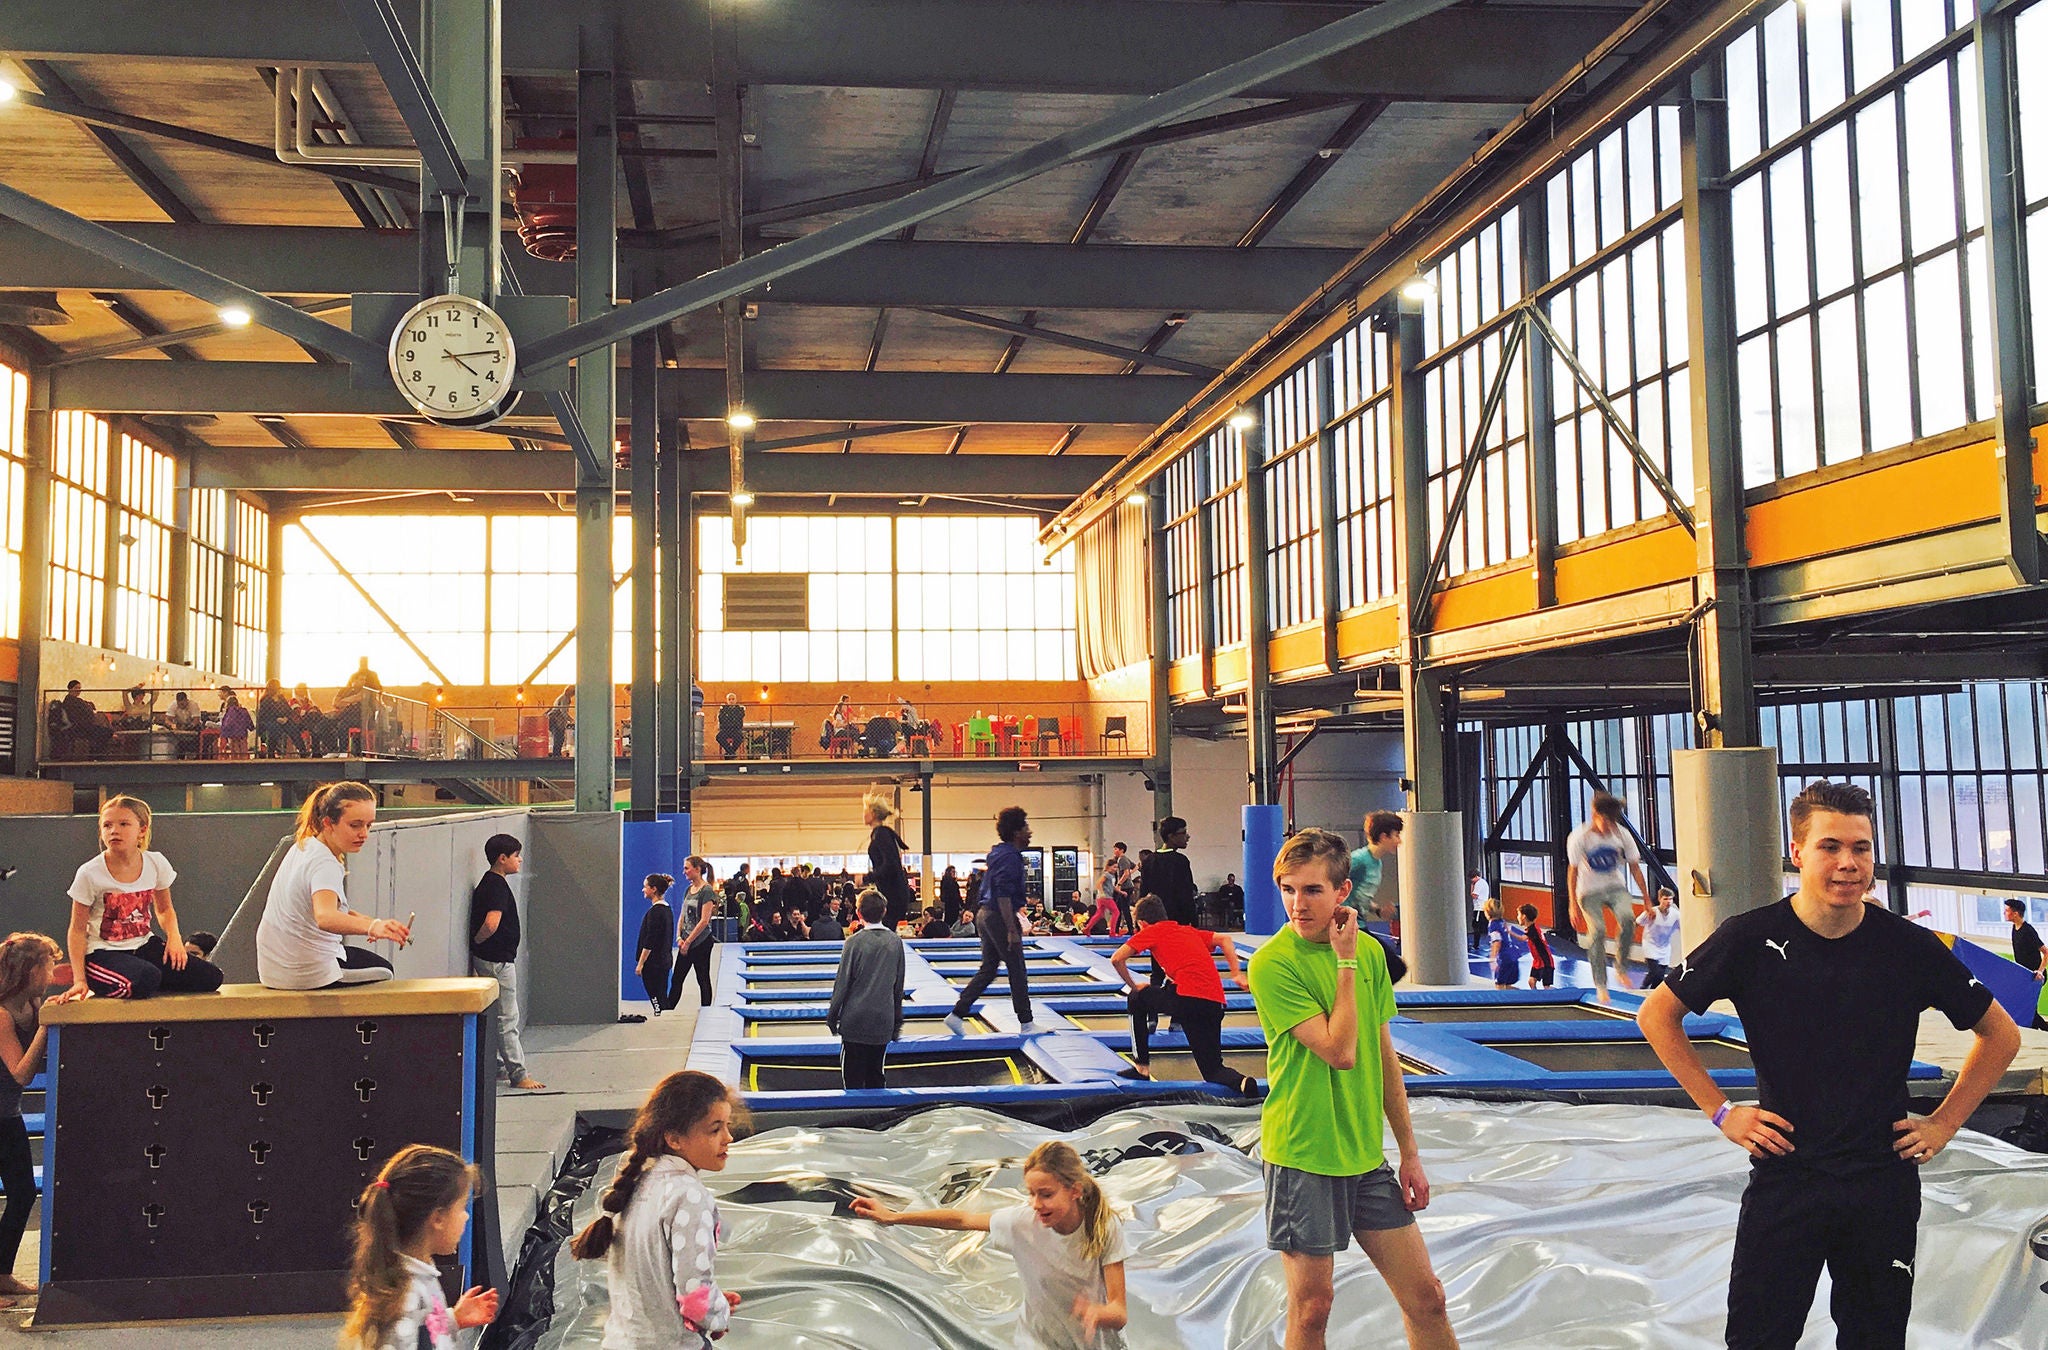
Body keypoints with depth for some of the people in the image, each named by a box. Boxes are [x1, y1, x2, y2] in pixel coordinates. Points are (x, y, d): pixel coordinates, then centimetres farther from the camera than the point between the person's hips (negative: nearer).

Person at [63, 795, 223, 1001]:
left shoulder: (156, 864, -2)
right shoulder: (90, 873, -13)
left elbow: (164, 909, 14)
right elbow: (77, 930, -7)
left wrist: (174, 937, -7)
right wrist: (80, 980, -15)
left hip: (143, 945, 6)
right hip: (102, 952, -6)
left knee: (210, 977, -11)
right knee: (146, 979, -38)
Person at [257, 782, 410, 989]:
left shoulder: (303, 846, 5)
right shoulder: (324, 864, -26)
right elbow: (325, 918, -46)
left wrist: (359, 918, 2)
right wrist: (372, 927, -64)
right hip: (308, 976, -9)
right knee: (382, 971, 17)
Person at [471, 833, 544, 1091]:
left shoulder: (489, 882, 12)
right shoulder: (497, 885, -19)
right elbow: (491, 923, -31)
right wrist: (477, 942, -15)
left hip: (497, 960, 10)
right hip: (498, 960, -10)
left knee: (497, 1018, 17)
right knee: (507, 1019, -4)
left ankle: (497, 1067, 25)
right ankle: (518, 1074, 1)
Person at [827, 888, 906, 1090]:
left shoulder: (855, 942, -12)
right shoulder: (896, 941, 1)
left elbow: (842, 982, -9)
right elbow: (899, 985, 8)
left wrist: (832, 1017, 2)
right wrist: (897, 1022, 16)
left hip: (855, 1020, -4)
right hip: (883, 1021, 4)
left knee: (853, 1078, 5)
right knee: (876, 1076, 12)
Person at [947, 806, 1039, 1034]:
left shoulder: (997, 853, 15)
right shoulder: (1010, 857, -17)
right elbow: (1003, 895, -22)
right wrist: (1012, 930, -22)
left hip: (985, 913, 10)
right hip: (1000, 917, -10)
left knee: (988, 970, 13)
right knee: (1017, 972, 0)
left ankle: (957, 1014, 9)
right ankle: (1026, 1024, 8)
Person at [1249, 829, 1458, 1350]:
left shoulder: (1370, 951, 4)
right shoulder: (1272, 963, -15)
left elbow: (1384, 1056, 12)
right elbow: (1340, 1051, -22)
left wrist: (1409, 1151, 13)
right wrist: (1346, 961, -16)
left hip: (1366, 1154, 6)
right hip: (1302, 1156, -5)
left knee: (1425, 1296, 9)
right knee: (1312, 1306, 5)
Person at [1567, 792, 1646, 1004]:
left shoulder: (1622, 835, -10)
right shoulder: (1579, 838, -17)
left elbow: (1635, 868, -1)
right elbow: (1573, 872, -9)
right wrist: (1573, 905, -10)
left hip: (1615, 886, 2)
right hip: (1589, 891, -2)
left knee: (1627, 918, -25)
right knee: (1597, 931, -17)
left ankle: (1621, 969, -7)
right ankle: (1600, 985, -7)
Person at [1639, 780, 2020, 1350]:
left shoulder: (1912, 947, -6)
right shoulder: (1751, 938, -10)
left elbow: (2001, 1035, 10)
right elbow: (1656, 1016, 1)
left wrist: (1943, 1125, 4)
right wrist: (1721, 1112, -2)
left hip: (1885, 1182, 2)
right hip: (1784, 1172, -1)